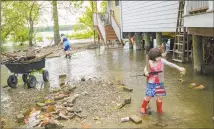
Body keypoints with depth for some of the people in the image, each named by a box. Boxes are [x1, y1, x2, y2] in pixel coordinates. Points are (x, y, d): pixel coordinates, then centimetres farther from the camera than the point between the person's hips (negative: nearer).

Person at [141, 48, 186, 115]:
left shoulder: (162, 61, -11)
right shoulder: (150, 62, -10)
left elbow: (170, 64, -16)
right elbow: (146, 68, 7)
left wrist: (179, 68, -23)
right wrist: (146, 72, -14)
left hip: (159, 82, 1)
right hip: (151, 82, -1)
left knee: (159, 96, 9)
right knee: (148, 96, 3)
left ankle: (159, 109, 30)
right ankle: (143, 108, 26)